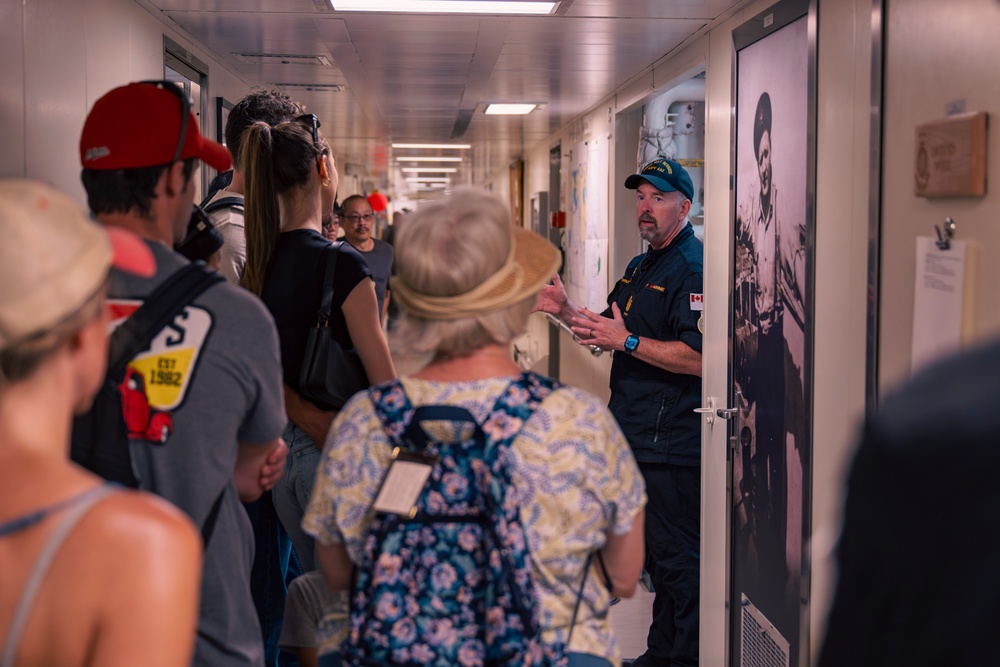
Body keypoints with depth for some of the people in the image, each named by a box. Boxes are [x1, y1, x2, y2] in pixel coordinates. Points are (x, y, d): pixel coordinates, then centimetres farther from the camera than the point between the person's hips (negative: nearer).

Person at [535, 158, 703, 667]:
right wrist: (567, 312, 8)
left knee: (678, 558, -2)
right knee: (656, 555, 18)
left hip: (672, 444, -10)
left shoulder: (692, 268, -15)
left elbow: (698, 358, -25)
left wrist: (627, 342, -23)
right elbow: (610, 334, 24)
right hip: (638, 436, 10)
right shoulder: (640, 267, 17)